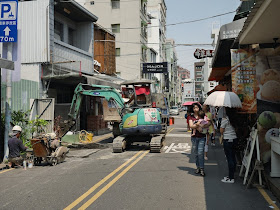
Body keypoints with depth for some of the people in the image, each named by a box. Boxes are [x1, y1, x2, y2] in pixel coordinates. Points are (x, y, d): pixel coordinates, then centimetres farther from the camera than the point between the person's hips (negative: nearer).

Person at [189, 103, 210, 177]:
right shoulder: (191, 117, 6)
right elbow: (191, 126, -8)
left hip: (202, 137, -2)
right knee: (196, 153, 8)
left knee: (200, 153, -9)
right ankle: (198, 167, 20)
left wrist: (201, 127, -19)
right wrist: (198, 126, -20)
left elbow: (207, 124, -7)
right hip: (194, 137, 2)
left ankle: (202, 169, -4)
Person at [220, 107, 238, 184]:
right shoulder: (234, 119, 6)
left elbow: (221, 131, -10)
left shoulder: (225, 119, -15)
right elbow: (235, 128, 11)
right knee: (233, 158, 13)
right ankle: (231, 175, 23)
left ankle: (231, 178, 1)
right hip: (234, 139, 8)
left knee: (229, 159, -4)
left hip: (227, 140, -8)